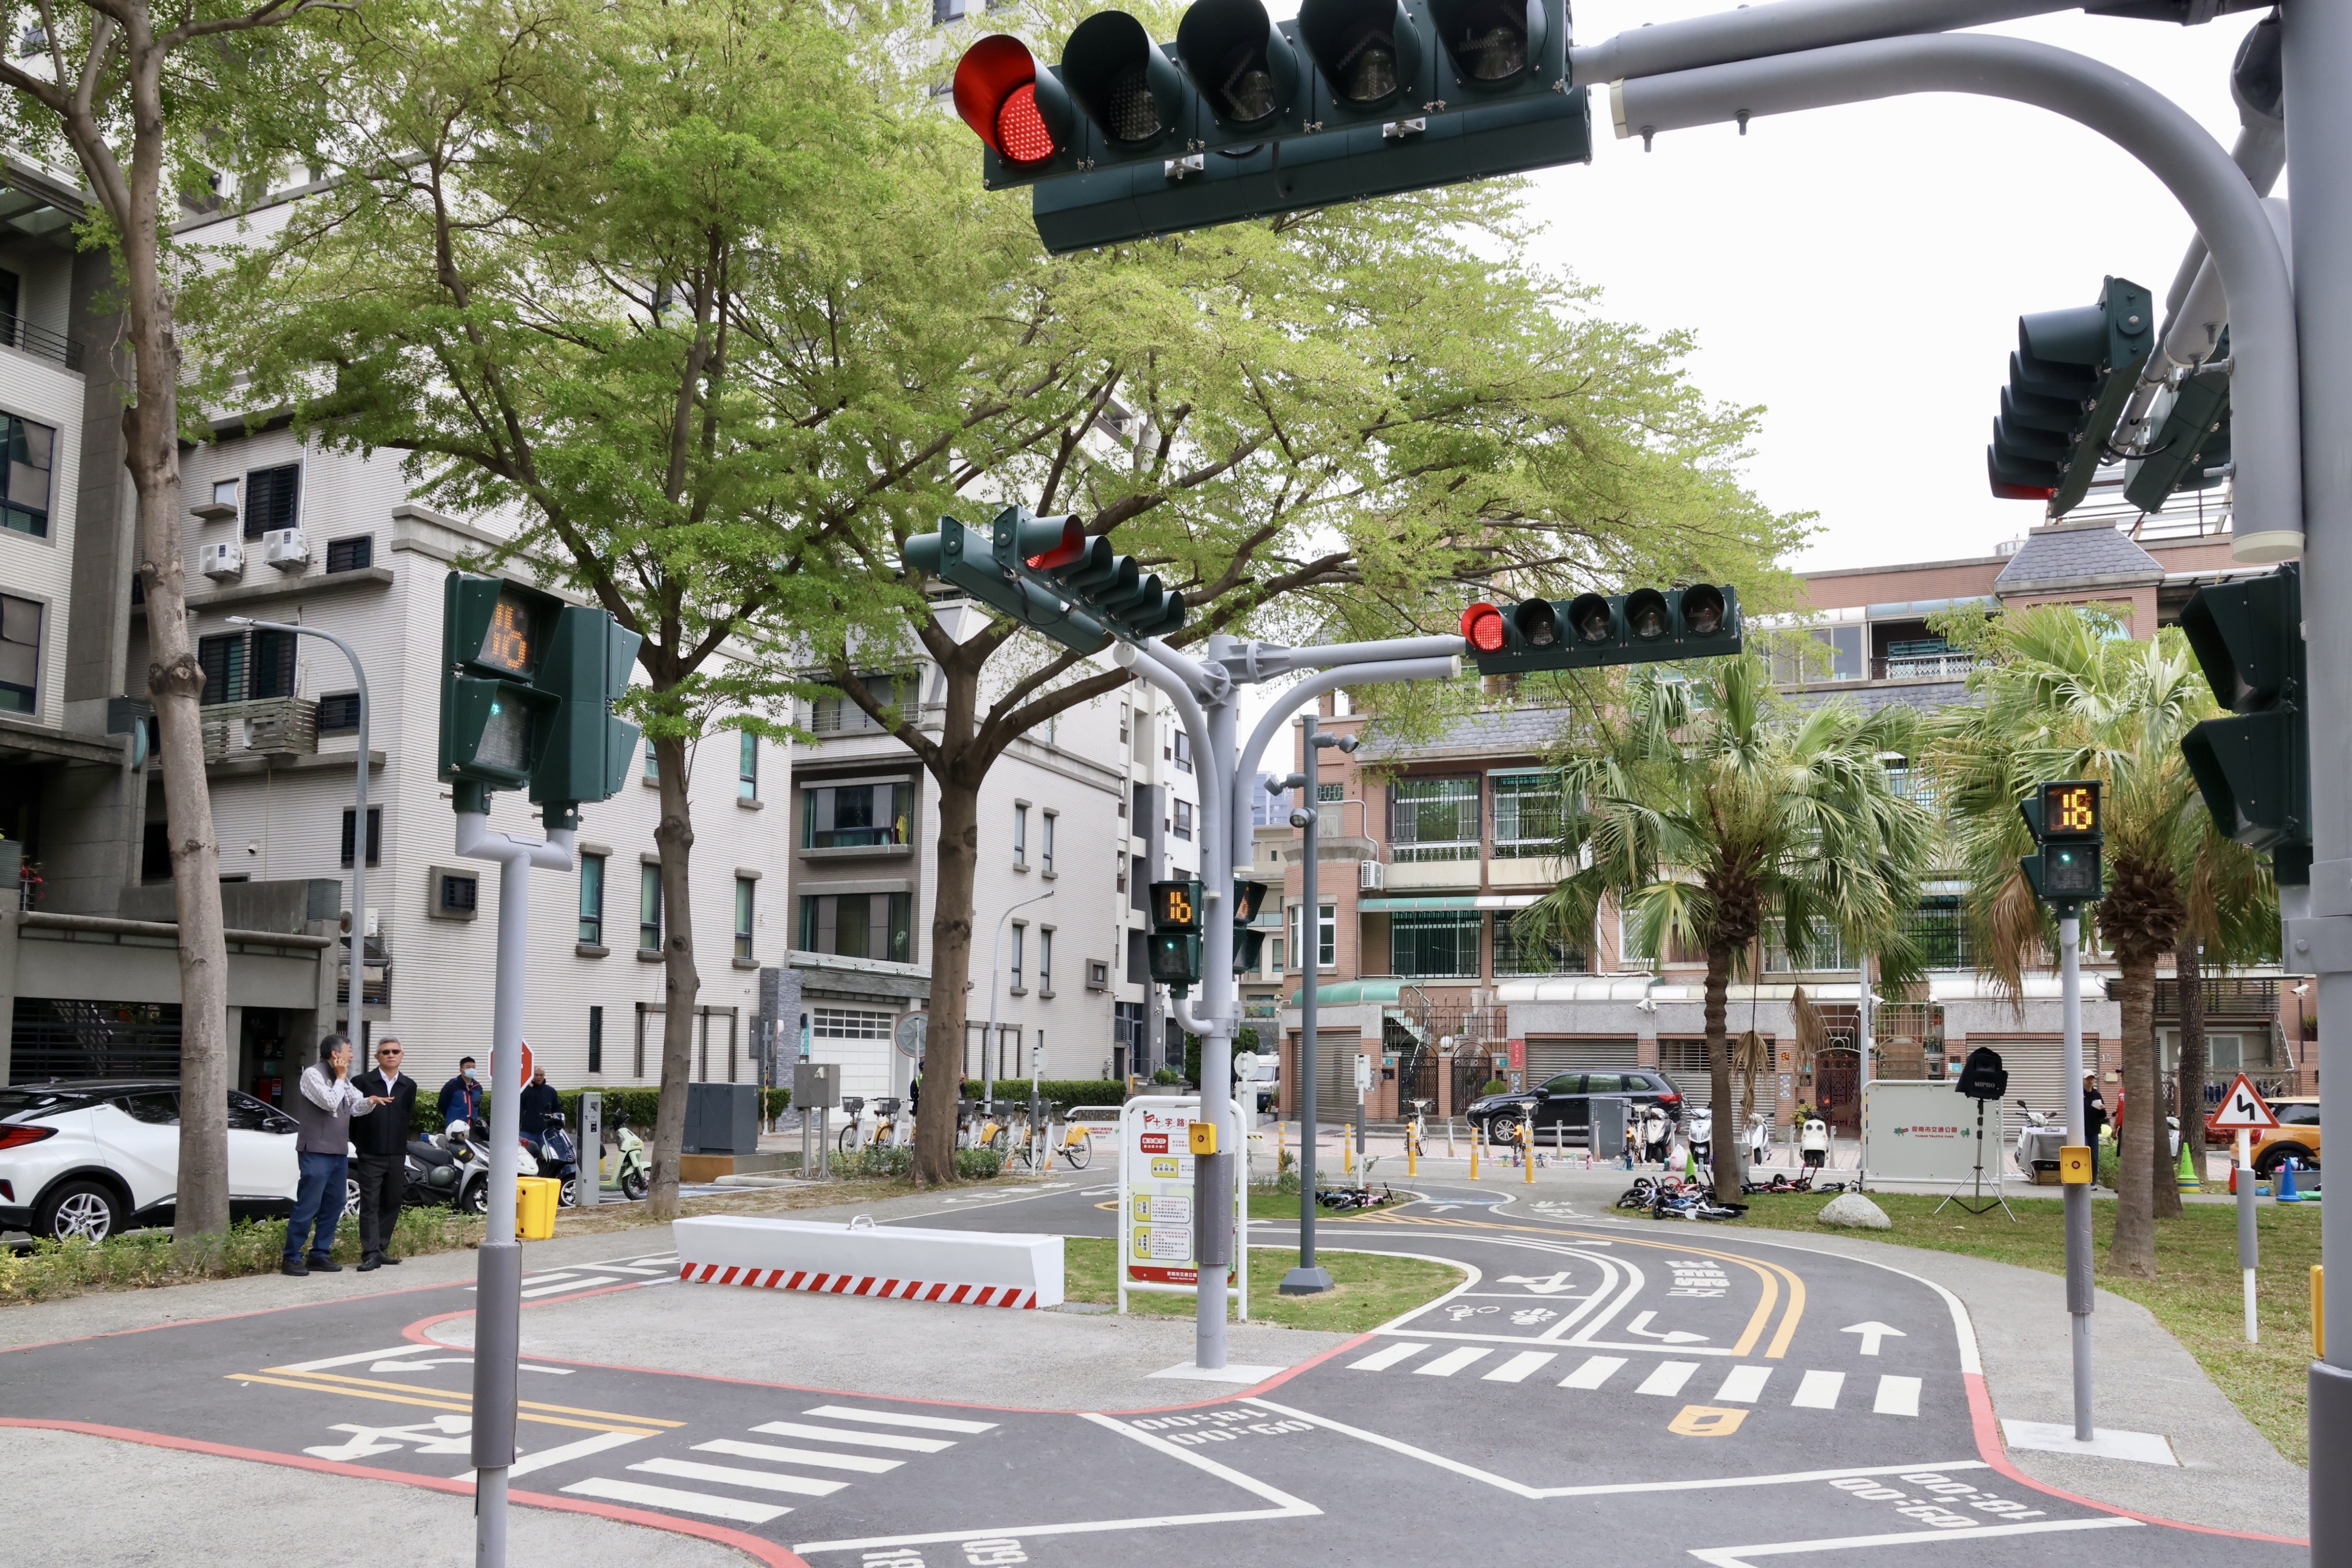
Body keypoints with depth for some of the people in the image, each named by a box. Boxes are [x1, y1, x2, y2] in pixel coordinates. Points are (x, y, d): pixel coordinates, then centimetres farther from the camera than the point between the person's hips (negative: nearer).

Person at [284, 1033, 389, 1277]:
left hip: (339, 1152, 8)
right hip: (316, 1153, -8)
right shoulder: (313, 1074, -8)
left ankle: (320, 1254, 15)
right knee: (308, 1206, -8)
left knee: (333, 1206, 9)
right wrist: (341, 1078, -7)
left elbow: (356, 1106, 16)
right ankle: (292, 1257, -4)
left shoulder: (342, 1079, 18)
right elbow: (330, 1102, -19)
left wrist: (370, 1102, -4)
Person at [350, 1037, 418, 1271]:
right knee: (370, 1204, -5)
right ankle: (371, 1253, -7)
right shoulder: (363, 1082, -2)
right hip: (371, 1155, -4)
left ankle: (381, 1249, 16)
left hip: (397, 1155, 4)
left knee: (392, 1203, 8)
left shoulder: (409, 1086, 9)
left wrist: (402, 1142, 11)